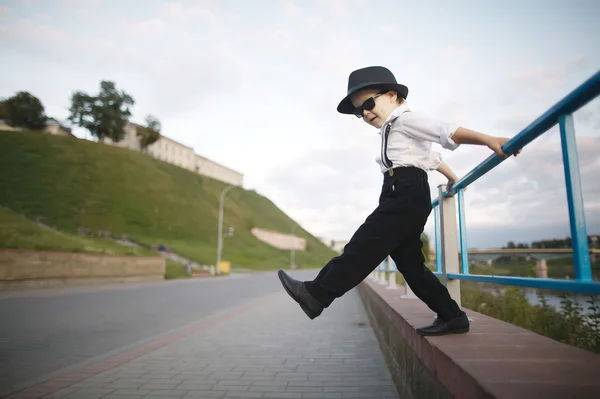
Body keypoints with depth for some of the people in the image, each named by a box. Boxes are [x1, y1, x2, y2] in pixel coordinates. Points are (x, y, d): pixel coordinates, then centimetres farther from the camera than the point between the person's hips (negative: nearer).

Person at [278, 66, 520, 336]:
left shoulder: (406, 119, 0)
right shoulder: (395, 132, 30)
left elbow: (448, 132, -15)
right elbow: (429, 155, 40)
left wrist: (487, 139, -28)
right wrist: (452, 179, 52)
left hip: (406, 193, -11)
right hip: (404, 195, 11)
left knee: (364, 246, -15)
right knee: (410, 263, 7)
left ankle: (316, 295, -15)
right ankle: (450, 316, 12)